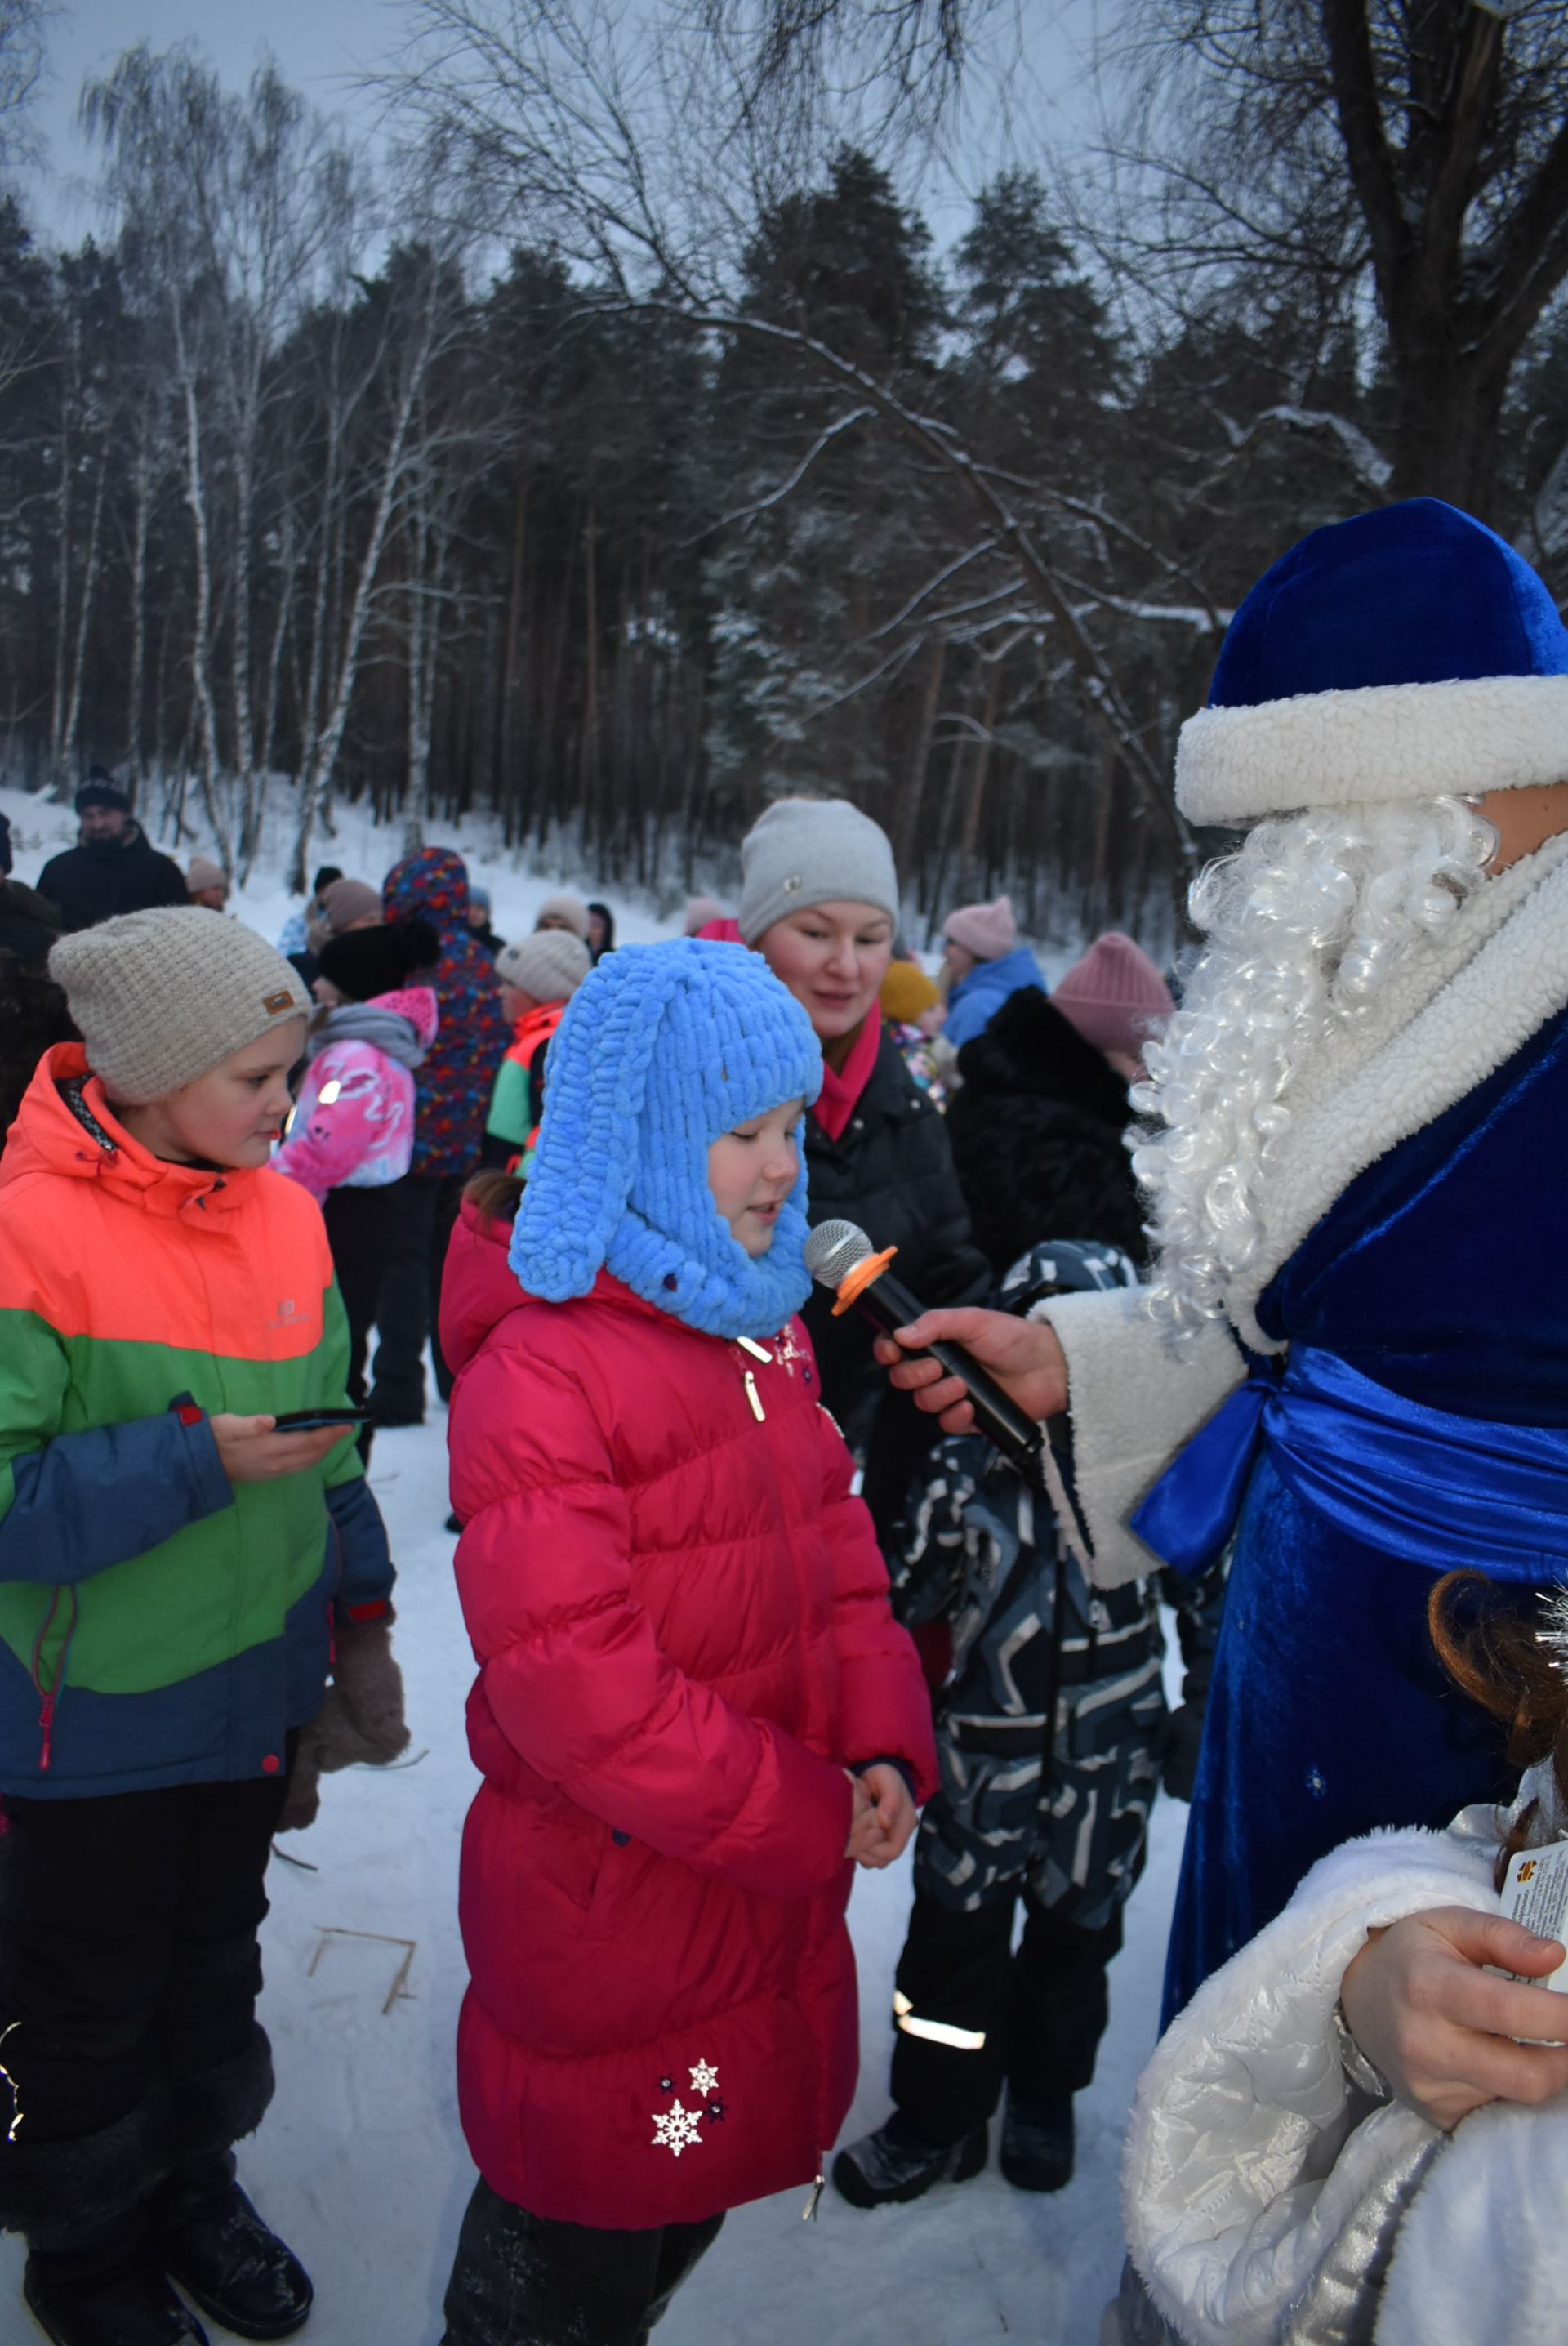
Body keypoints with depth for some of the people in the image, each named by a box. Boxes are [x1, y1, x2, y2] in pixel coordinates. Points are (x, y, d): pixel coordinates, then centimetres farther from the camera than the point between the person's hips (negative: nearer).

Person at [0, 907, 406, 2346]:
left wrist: (360, 1622, 9)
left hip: (251, 1694, 5)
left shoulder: (284, 1211, -3)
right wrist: (191, 1462, -29)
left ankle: (195, 2189, 49)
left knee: (214, 1972, 25)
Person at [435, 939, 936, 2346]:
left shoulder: (762, 1324, 5)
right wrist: (809, 1819, -20)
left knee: (690, 2208, 26)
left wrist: (885, 1749, -8)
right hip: (611, 1902, -7)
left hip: (774, 1883, 8)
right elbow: (570, 1679, -27)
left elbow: (834, 1548, 7)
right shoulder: (538, 1372, -23)